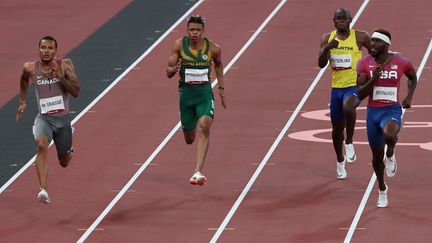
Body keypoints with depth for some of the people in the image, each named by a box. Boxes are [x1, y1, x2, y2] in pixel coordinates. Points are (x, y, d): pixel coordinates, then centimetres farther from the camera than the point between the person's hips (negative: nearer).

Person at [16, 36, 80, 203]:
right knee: (42, 145, -34)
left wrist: (60, 76, -25)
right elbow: (24, 80, 19)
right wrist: (22, 102, 22)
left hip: (62, 119, 1)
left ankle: (67, 150, 56)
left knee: (64, 162, 15)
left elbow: (76, 92, -14)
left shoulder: (65, 66, -7)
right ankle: (43, 190, -43)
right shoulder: (30, 68, -5)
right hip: (43, 118, -1)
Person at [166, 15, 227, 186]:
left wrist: (221, 88, 18)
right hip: (186, 93, 1)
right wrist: (174, 70, -26)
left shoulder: (213, 48, -6)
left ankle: (198, 172, -32)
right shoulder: (180, 45, -6)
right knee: (189, 139, 11)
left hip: (204, 93, -1)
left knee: (204, 125, -27)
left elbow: (218, 64, 17)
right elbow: (168, 72, -3)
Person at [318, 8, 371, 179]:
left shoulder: (360, 37, -6)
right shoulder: (327, 38, 2)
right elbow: (321, 64, -7)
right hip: (337, 87, 4)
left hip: (355, 86, -4)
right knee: (337, 128, 14)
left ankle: (349, 143, -18)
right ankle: (340, 161, 38)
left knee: (348, 107, -38)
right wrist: (327, 47, -23)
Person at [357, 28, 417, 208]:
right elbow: (361, 95, -9)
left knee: (389, 135, -38)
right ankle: (382, 189, 40)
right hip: (373, 112, 3)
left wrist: (409, 97, 3)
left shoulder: (401, 63, -8)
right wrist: (373, 79, -24)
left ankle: (390, 155, -1)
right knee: (377, 155, 14)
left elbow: (413, 78, 16)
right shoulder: (364, 63, -6)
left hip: (392, 110, -3)